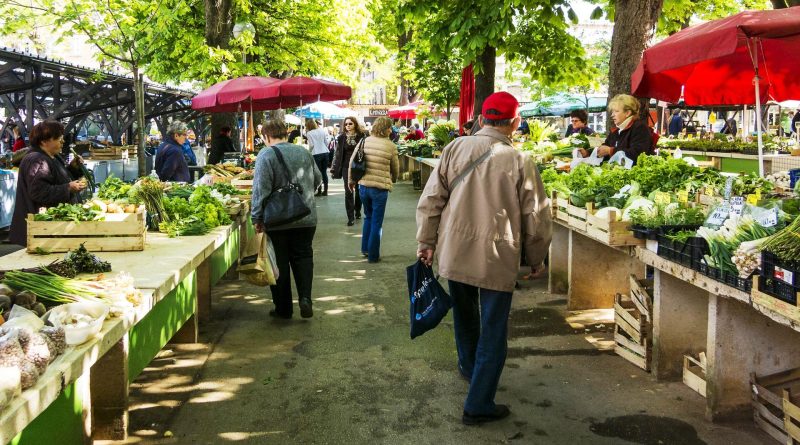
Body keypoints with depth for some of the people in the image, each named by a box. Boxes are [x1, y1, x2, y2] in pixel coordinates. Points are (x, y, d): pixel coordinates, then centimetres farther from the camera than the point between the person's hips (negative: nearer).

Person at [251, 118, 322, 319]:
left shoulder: (266, 155, -11)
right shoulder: (304, 152, 5)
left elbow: (261, 190, -15)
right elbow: (317, 180, 15)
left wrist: (257, 218, -9)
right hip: (306, 219, 4)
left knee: (280, 263, 7)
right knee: (303, 257, 13)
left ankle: (283, 308, 14)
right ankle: (305, 298, -4)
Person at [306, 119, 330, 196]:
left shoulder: (309, 133, -4)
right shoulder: (322, 130, 8)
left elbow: (311, 145, -7)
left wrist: (310, 151, 11)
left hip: (316, 154, -4)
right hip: (325, 152, 4)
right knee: (324, 172, 8)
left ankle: (319, 191, 2)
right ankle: (325, 191, 11)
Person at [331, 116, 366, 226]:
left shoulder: (362, 136, -3)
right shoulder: (342, 137, 2)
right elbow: (338, 153, 4)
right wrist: (334, 169, 1)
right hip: (347, 167, 0)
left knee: (359, 190, 12)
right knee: (348, 192, -4)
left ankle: (357, 211, 33)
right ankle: (351, 217, -1)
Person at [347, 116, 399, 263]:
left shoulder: (365, 141, 1)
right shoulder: (390, 146, -8)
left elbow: (352, 161, 4)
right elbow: (395, 168, 3)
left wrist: (351, 180, 17)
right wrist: (393, 180, 24)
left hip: (363, 186, 4)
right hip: (380, 188, -4)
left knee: (368, 217, 24)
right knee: (377, 222, 7)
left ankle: (365, 248, 29)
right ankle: (373, 255, 11)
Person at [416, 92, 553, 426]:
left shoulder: (455, 148, -5)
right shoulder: (520, 162, -10)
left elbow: (430, 200, -2)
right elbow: (536, 219, -4)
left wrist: (426, 242, 9)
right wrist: (537, 260, 10)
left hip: (454, 254, 4)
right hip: (498, 259, -3)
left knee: (465, 314, 26)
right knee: (493, 333, 8)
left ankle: (469, 367, 50)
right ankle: (479, 406, 13)